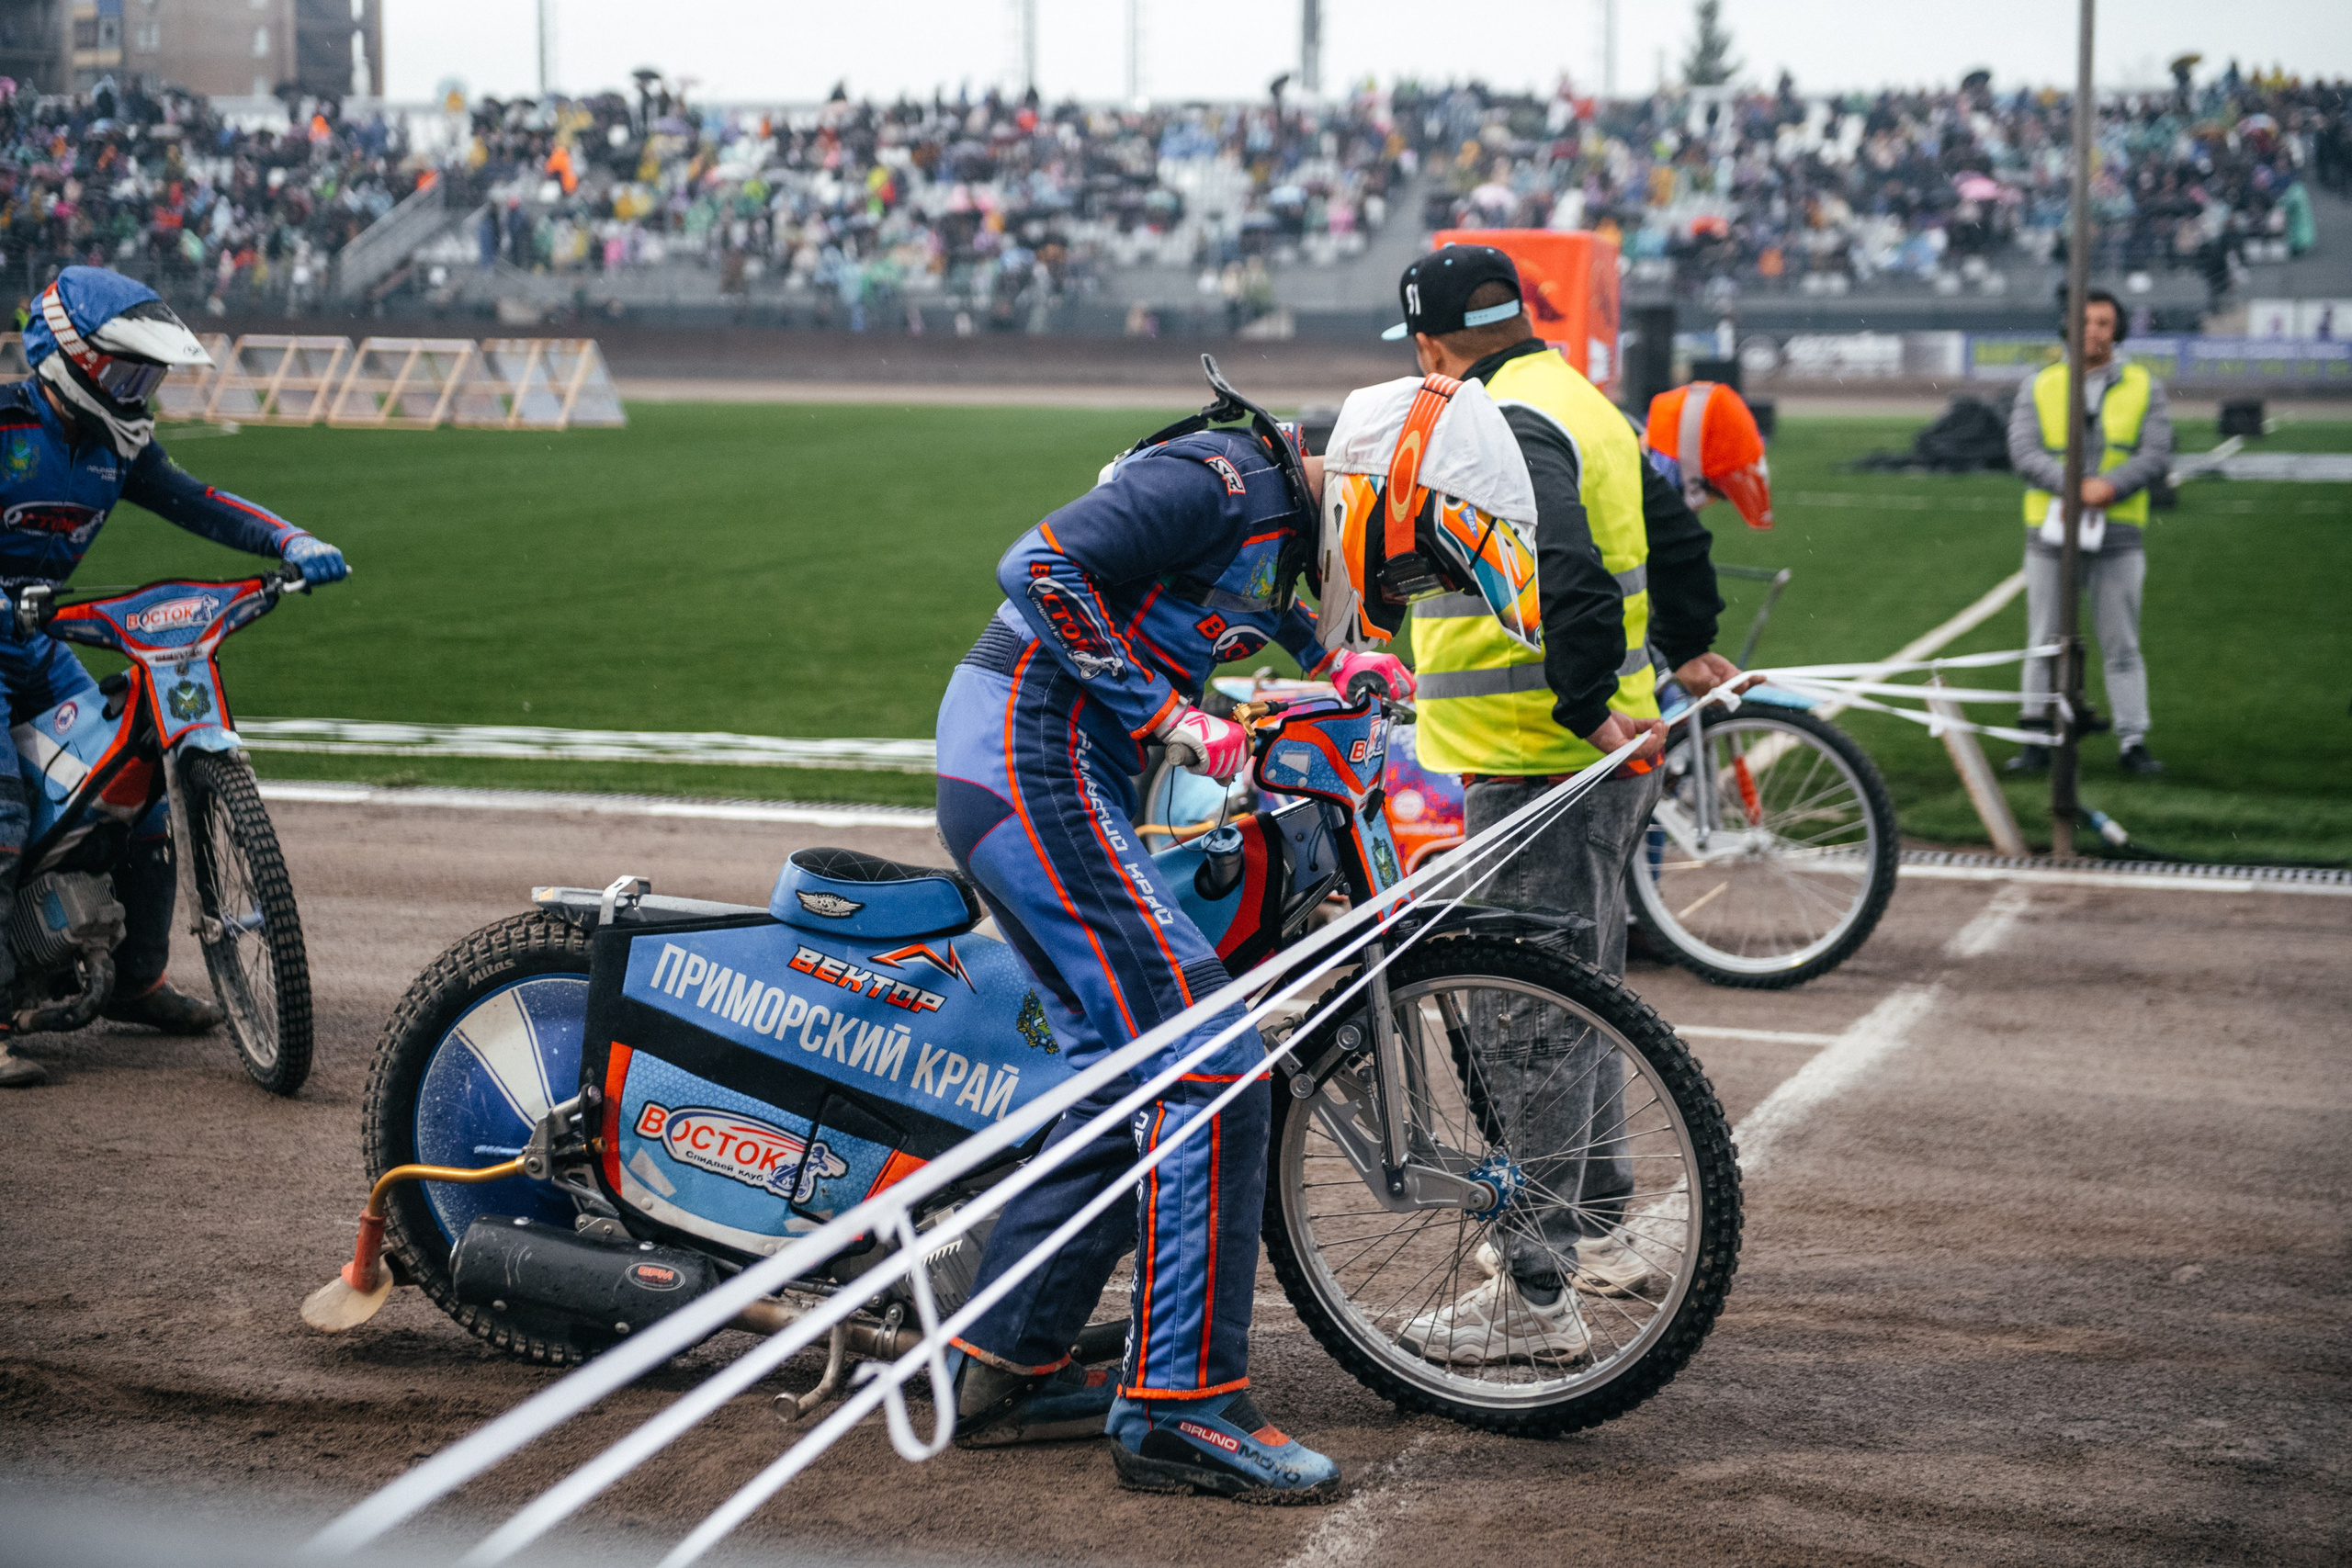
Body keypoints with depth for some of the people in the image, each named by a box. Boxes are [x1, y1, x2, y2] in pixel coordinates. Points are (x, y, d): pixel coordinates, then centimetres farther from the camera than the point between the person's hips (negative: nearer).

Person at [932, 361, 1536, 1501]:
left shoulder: (1277, 504, 15)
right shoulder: (1227, 480, -16)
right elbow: (1042, 562, -25)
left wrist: (1330, 651, 21)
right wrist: (1169, 713, -21)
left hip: (1017, 765, 11)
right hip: (1036, 762, -11)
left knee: (1125, 1068, 15)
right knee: (1211, 1070, -13)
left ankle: (1005, 1367, 20)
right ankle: (1177, 1407, -10)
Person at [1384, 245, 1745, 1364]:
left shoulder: (1506, 430, -16)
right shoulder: (1582, 405, 15)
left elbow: (1565, 578, -29)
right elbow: (1670, 528, 27)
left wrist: (1585, 706, -27)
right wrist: (1687, 646, 39)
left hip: (1538, 768, -11)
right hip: (1606, 763, 11)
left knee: (1527, 1023, -9)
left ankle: (1534, 1295, -8)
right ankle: (1595, 1228, 35)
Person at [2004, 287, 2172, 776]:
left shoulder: (2144, 387, 7)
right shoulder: (2040, 387, 7)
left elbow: (2157, 454, -3)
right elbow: (2023, 451, -6)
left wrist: (2110, 485, -20)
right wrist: (2073, 485, -21)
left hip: (2118, 536, 0)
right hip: (2051, 533, 0)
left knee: (2122, 647, 2)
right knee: (2045, 644, 5)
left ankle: (2132, 741, 6)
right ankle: (2038, 739, 13)